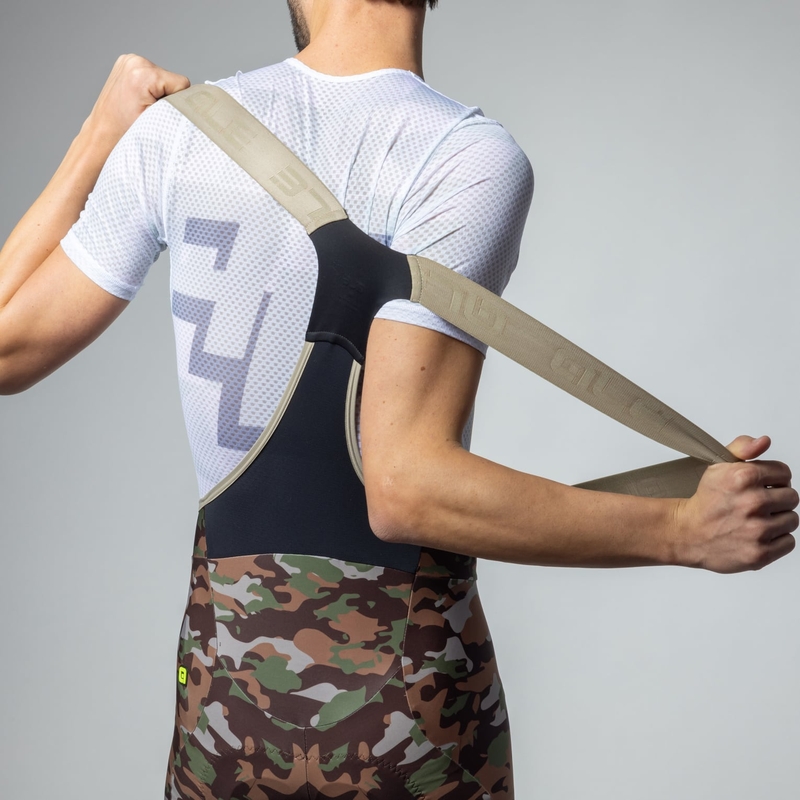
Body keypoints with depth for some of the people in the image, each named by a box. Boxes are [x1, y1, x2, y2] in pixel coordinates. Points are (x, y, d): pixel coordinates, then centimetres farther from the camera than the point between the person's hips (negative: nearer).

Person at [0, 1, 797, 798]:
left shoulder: (174, 129, -5)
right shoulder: (470, 158, -16)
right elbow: (405, 488, -24)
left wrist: (94, 138, 13)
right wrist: (685, 530, -19)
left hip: (224, 676, 3)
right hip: (409, 688, -3)